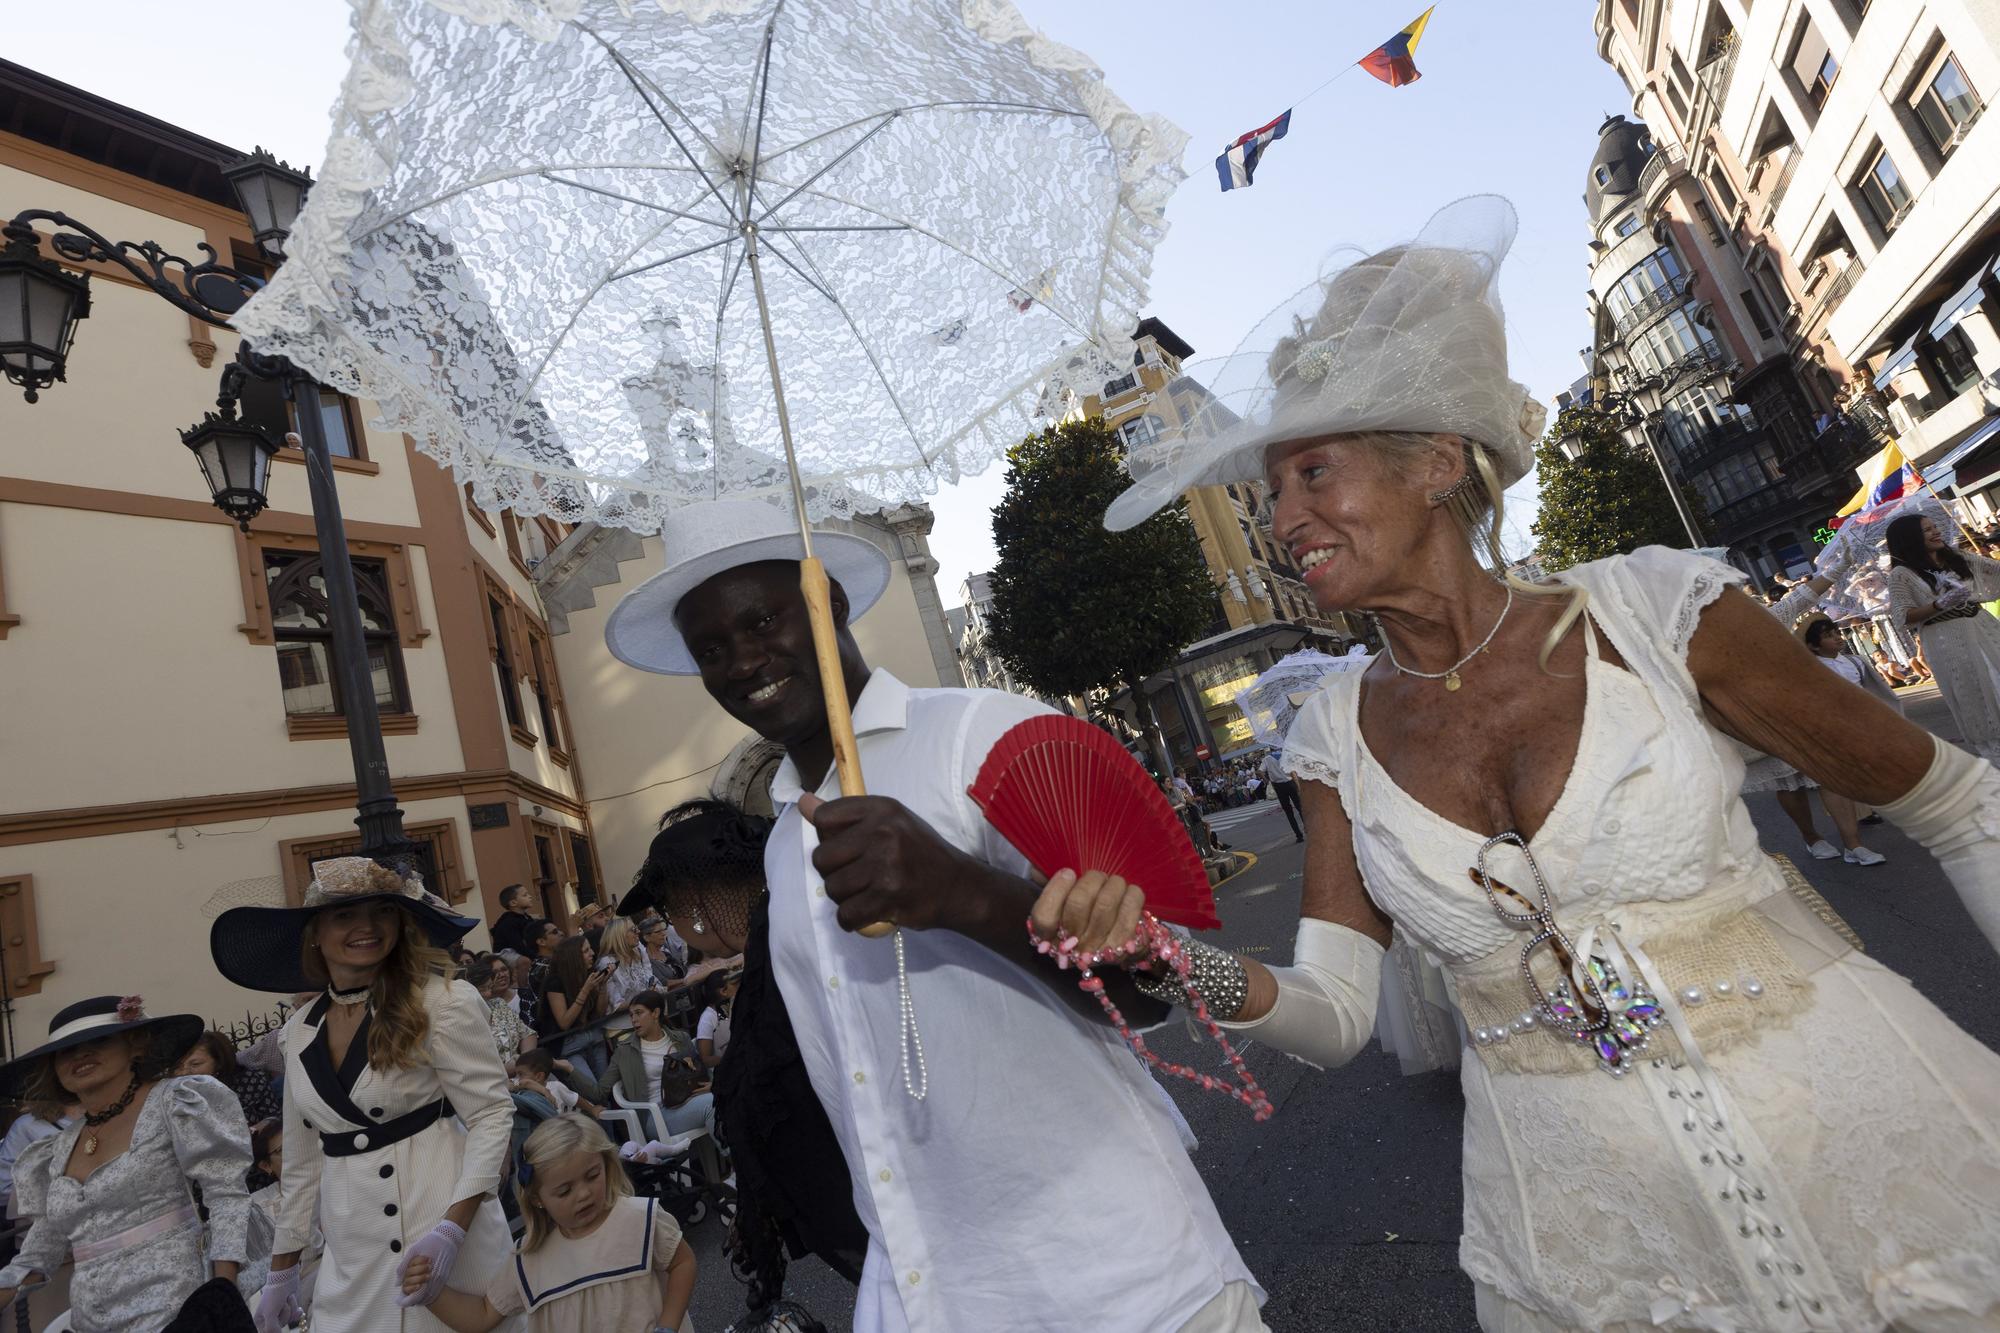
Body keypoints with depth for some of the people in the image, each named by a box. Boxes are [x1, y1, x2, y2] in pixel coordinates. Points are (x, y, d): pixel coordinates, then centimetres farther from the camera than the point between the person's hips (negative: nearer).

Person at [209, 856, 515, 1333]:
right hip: (351, 1264, 5)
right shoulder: (300, 1029, 6)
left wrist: (452, 1230, -21)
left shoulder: (442, 1002, -13)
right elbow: (302, 1160, 15)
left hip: (442, 1229, -5)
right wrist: (282, 1269, 17)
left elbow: (492, 1115, -13)